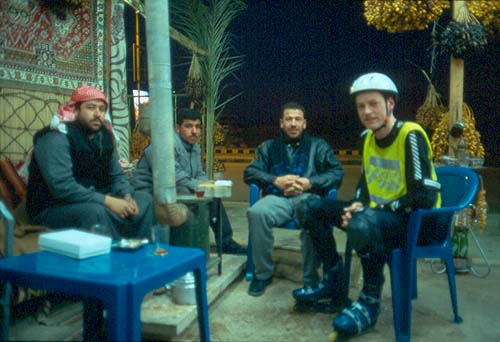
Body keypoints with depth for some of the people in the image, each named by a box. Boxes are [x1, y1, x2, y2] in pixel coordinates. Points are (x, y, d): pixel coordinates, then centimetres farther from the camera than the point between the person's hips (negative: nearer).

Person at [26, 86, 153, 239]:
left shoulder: (104, 137, 3)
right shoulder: (56, 139, -19)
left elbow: (116, 175, 9)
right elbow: (62, 187, -29)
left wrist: (126, 196, -13)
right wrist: (106, 201, -29)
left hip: (94, 203, 8)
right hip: (52, 208, -7)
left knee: (145, 200, 2)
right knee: (95, 211, -36)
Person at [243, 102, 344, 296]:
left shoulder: (318, 146, 20)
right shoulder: (269, 147, 23)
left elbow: (337, 173, 8)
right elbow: (250, 172, 12)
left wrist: (309, 183, -8)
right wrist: (276, 181, -6)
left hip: (308, 196, -1)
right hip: (278, 198, 2)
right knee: (256, 213, -33)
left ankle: (310, 278, -21)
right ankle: (263, 273, -14)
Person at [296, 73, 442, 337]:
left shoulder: (411, 135, -19)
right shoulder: (367, 137, 4)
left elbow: (425, 197, -25)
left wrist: (379, 208, -21)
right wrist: (358, 204, -4)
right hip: (378, 214, 8)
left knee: (364, 224, -41)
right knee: (311, 208, 0)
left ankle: (370, 300, -17)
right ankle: (334, 281, 10)